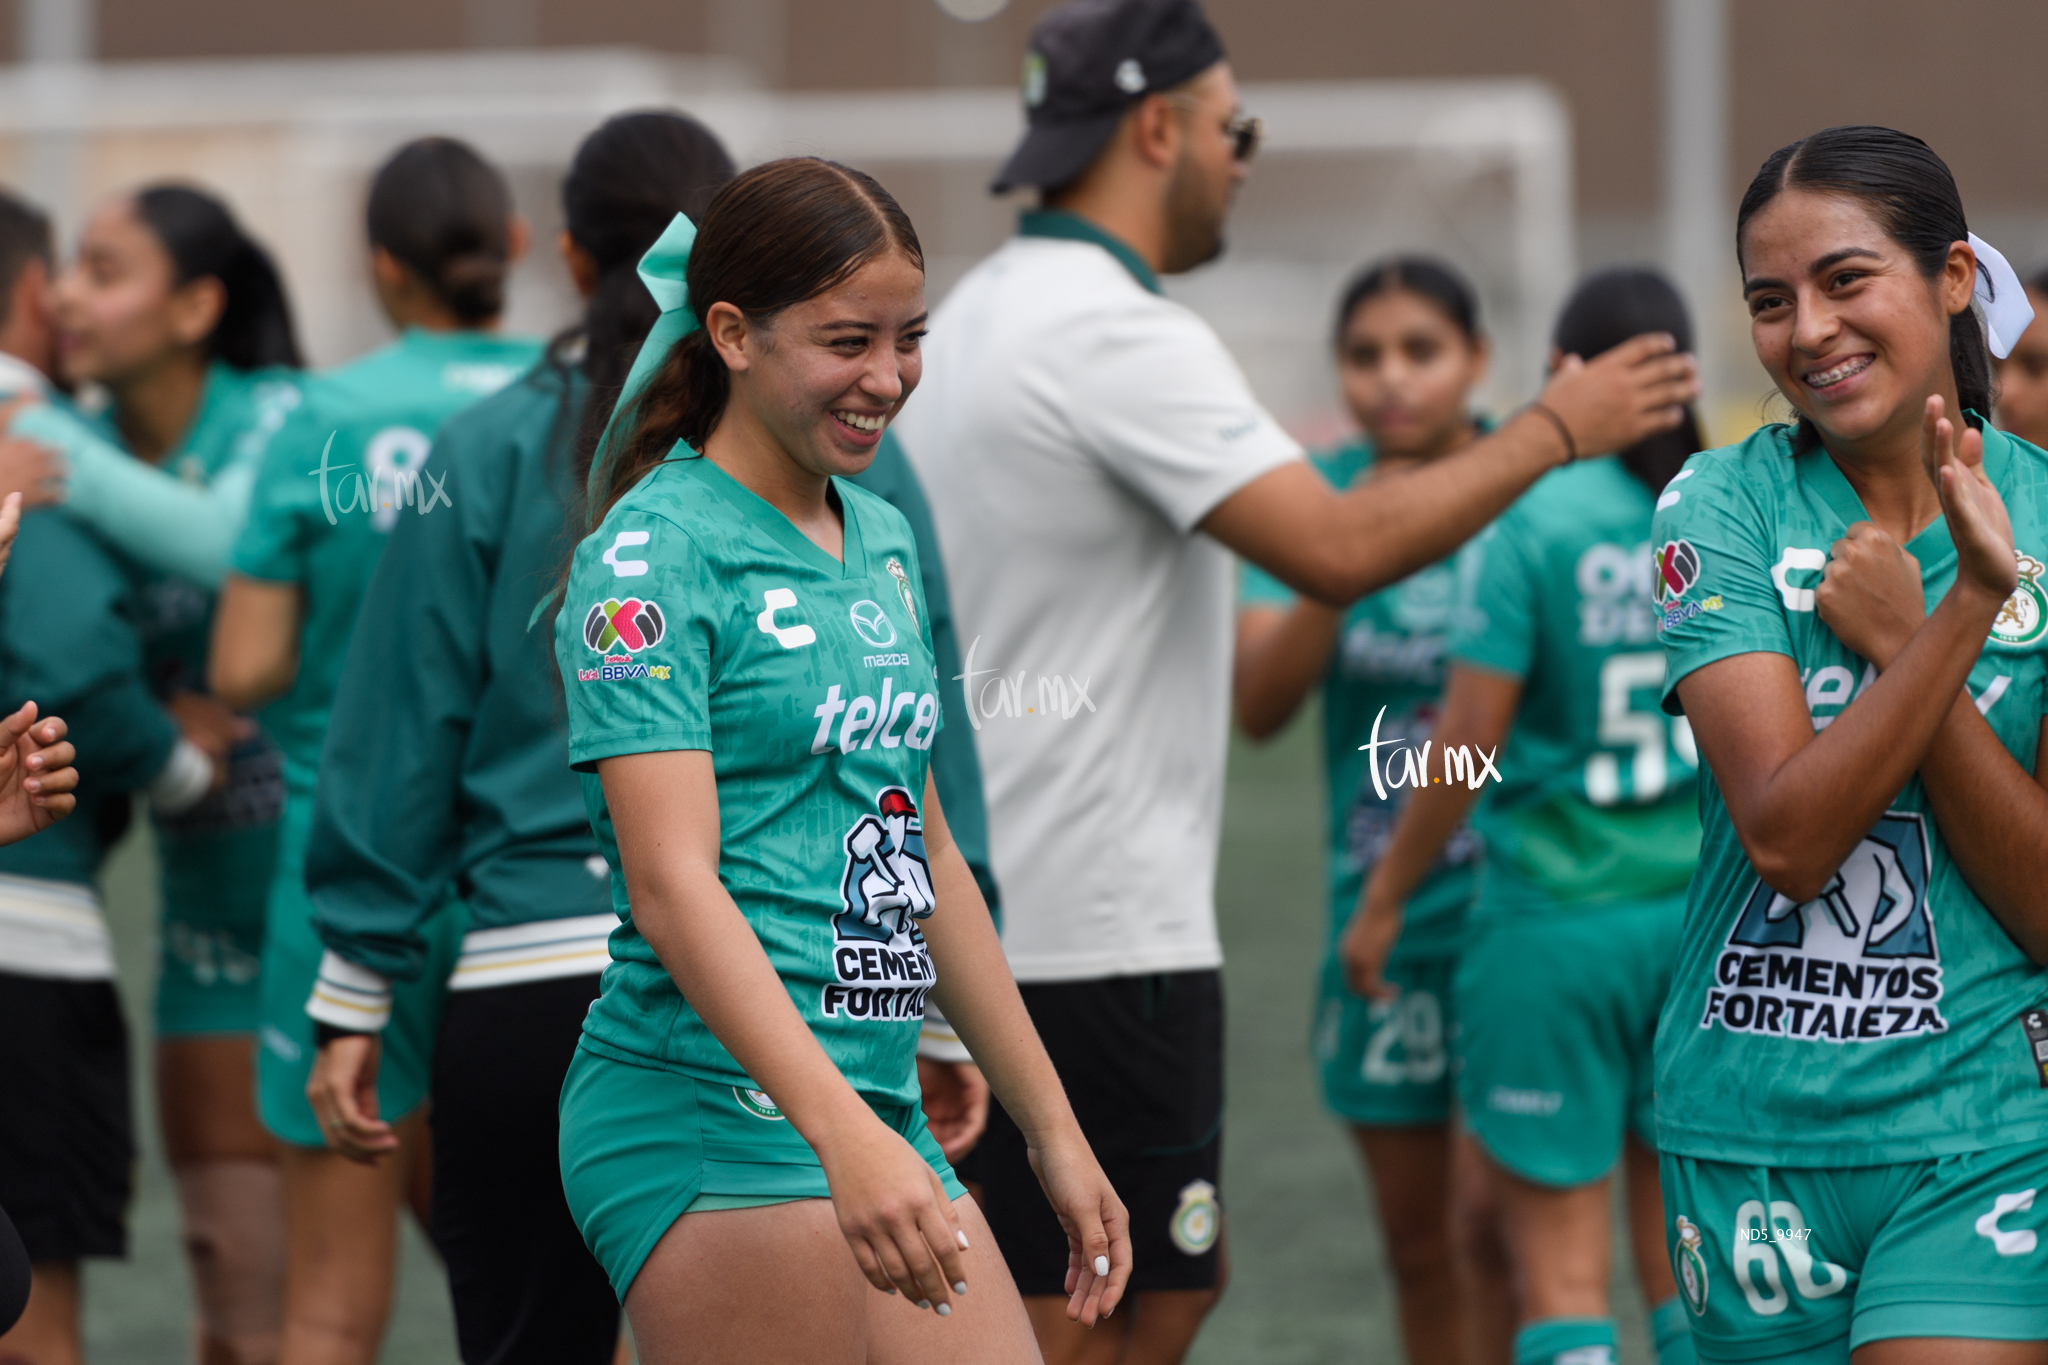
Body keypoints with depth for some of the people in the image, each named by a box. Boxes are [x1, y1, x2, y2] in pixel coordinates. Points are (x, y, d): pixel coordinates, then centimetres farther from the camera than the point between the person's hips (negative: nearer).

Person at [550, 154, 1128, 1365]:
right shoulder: (653, 552, -8)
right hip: (718, 1119, -8)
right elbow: (672, 882, -18)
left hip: (879, 1116, 8)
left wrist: (1054, 1130, 23)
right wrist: (845, 1134, -28)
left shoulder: (883, 542, 17)